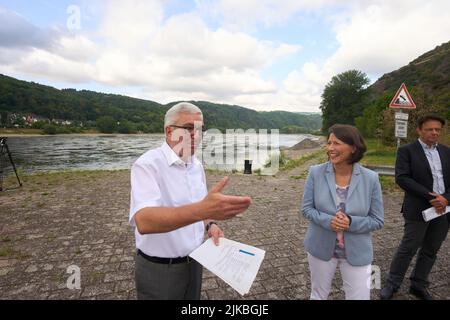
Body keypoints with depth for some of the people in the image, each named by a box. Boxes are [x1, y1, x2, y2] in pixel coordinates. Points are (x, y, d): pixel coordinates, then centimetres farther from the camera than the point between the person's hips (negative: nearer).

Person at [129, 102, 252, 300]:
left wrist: (209, 224, -6)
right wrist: (201, 210, -50)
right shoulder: (147, 164, -22)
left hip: (194, 262, 6)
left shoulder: (197, 165, 2)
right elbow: (144, 221, -37)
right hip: (159, 270, -6)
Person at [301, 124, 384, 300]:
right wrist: (327, 220, -26)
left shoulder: (370, 178, -12)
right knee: (318, 295, 20)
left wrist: (351, 222, -25)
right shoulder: (316, 173, -13)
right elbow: (306, 208, -8)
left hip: (357, 253, 0)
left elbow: (378, 220, -7)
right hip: (321, 248, 1)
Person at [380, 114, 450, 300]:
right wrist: (430, 196, -19)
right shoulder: (406, 151, -5)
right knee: (408, 249, 3)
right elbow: (401, 178, -15)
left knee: (431, 250, 14)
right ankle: (392, 284, 20)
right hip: (418, 209, -5)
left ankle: (418, 286, 31)